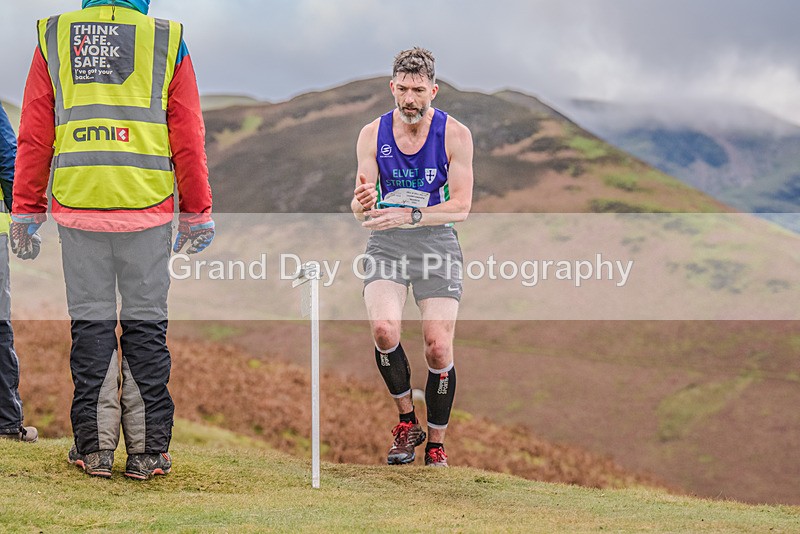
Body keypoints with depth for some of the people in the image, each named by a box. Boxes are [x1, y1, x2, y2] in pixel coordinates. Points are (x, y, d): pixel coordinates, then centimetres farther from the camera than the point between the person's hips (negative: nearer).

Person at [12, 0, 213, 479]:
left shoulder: (53, 38, 7)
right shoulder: (168, 41, 4)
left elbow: (34, 138, 6)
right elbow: (188, 140, 4)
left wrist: (26, 210, 11)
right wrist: (197, 214, 10)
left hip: (78, 205, 1)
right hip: (147, 207, -1)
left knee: (91, 323, 6)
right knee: (146, 323, 5)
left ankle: (95, 447, 7)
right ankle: (147, 449, 5)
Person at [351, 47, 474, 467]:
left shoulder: (455, 135, -4)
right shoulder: (372, 134, 1)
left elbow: (460, 207, -8)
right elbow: (361, 210, 1)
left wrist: (408, 216, -22)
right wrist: (363, 205, -24)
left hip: (436, 242, -1)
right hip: (386, 244, 1)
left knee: (438, 349, -11)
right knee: (383, 328, -24)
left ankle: (436, 444, 8)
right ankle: (407, 421, -3)